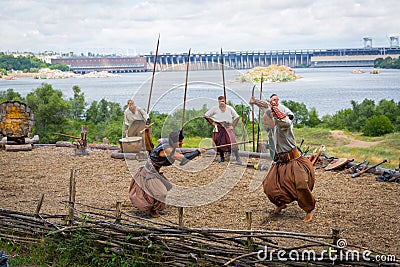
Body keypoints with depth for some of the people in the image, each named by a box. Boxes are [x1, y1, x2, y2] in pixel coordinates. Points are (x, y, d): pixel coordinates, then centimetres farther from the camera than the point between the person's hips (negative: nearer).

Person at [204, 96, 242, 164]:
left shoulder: (229, 108, 1)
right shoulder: (215, 108, 0)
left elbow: (237, 117, 7)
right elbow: (206, 116, 7)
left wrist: (233, 126, -2)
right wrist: (212, 123, 0)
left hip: (228, 127, -2)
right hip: (218, 128, 2)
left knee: (233, 142, -16)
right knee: (220, 144, 5)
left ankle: (238, 158, -14)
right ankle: (222, 158, 23)